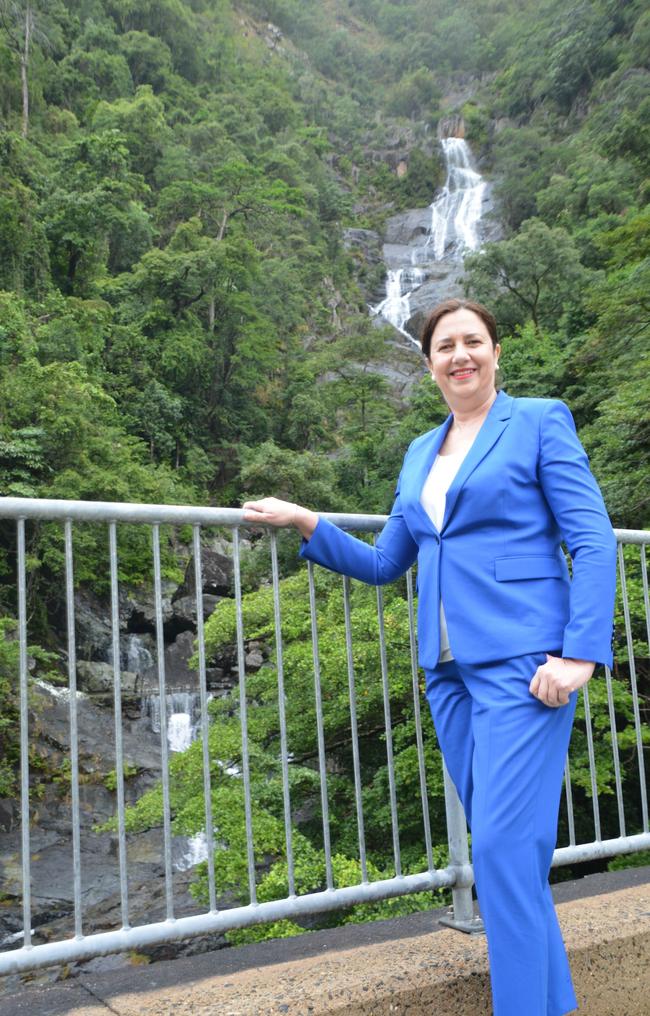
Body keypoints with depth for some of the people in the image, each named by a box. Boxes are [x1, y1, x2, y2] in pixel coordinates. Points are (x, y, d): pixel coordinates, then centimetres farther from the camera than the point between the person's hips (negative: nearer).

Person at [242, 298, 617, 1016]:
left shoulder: (540, 422, 1)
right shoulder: (421, 454, 18)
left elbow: (594, 544, -5)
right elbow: (384, 563, 20)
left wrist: (580, 653, -15)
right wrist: (306, 523, 10)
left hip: (522, 663, -6)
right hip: (450, 670, 6)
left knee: (503, 845, -11)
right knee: (504, 849, 11)